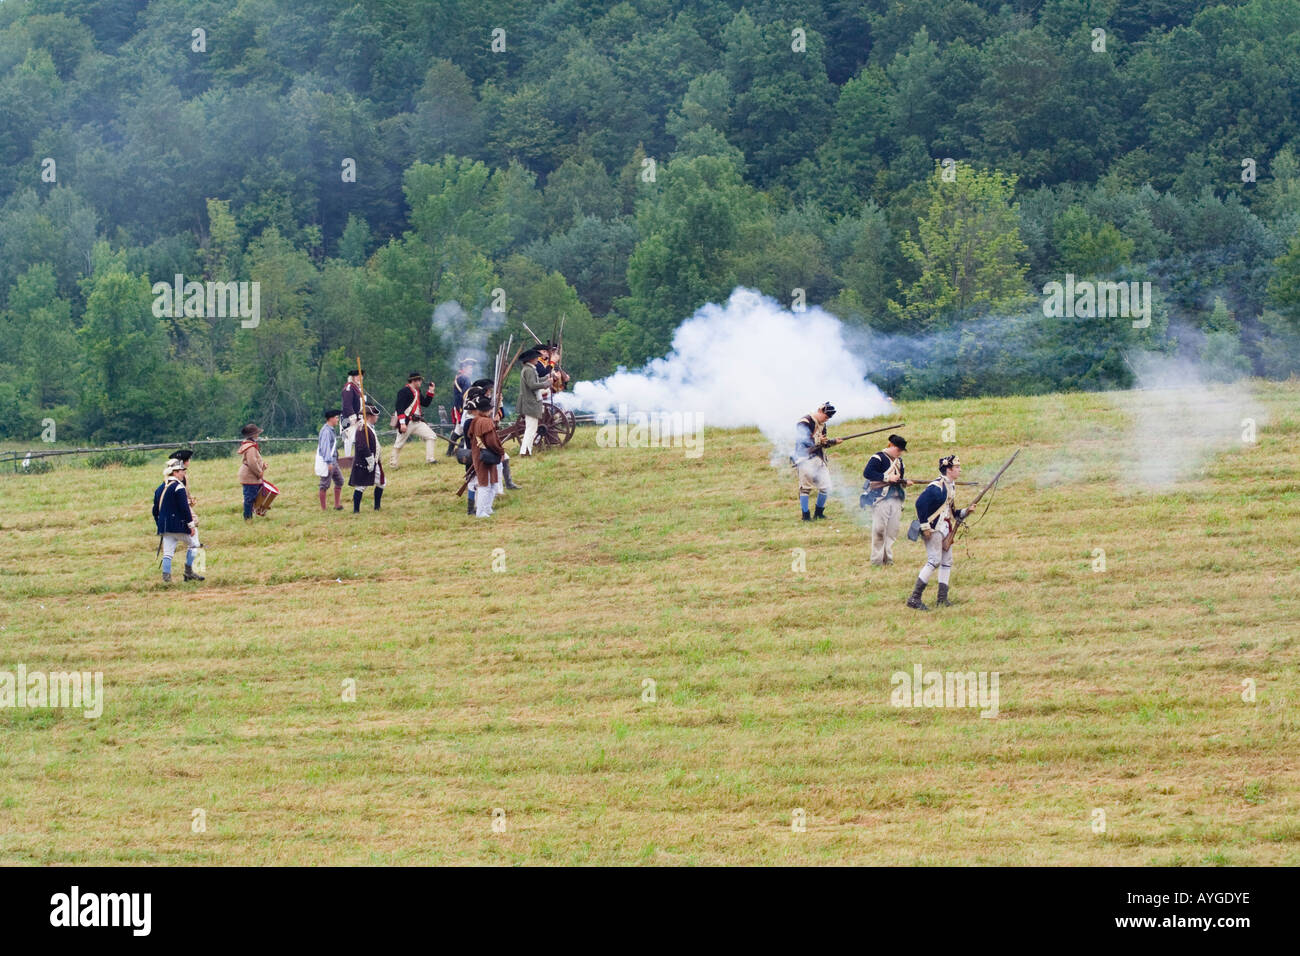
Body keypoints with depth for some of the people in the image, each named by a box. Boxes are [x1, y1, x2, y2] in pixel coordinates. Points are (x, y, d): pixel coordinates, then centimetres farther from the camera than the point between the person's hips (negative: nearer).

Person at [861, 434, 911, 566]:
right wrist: (887, 478, -20)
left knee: (893, 530, 4)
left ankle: (888, 558, 12)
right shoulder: (878, 458, -7)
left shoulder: (899, 461, 18)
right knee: (879, 529, -9)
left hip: (896, 499, 7)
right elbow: (867, 473, -19)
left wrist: (905, 482, 3)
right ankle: (877, 559, -2)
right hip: (880, 498, -7)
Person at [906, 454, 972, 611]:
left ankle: (942, 598, 16)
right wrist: (925, 526, -24)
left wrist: (965, 511, 7)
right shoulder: (937, 486, -17)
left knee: (947, 561, 11)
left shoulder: (950, 486, 14)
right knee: (934, 561, -14)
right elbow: (920, 503, -25)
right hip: (934, 529, -10)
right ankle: (914, 598, -14)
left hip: (945, 529, 10)